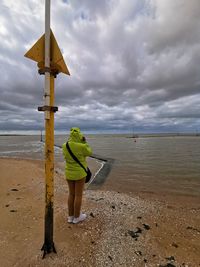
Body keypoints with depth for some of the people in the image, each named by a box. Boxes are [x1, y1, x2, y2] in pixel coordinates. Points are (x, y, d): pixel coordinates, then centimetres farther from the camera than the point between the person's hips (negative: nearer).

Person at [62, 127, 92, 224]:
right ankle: (77, 217, 23)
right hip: (79, 174, -5)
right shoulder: (82, 147, -20)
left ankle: (70, 216, 29)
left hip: (69, 173, 5)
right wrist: (84, 142, -1)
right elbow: (89, 152, -1)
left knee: (71, 194, 18)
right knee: (78, 195, 9)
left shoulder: (65, 146, -6)